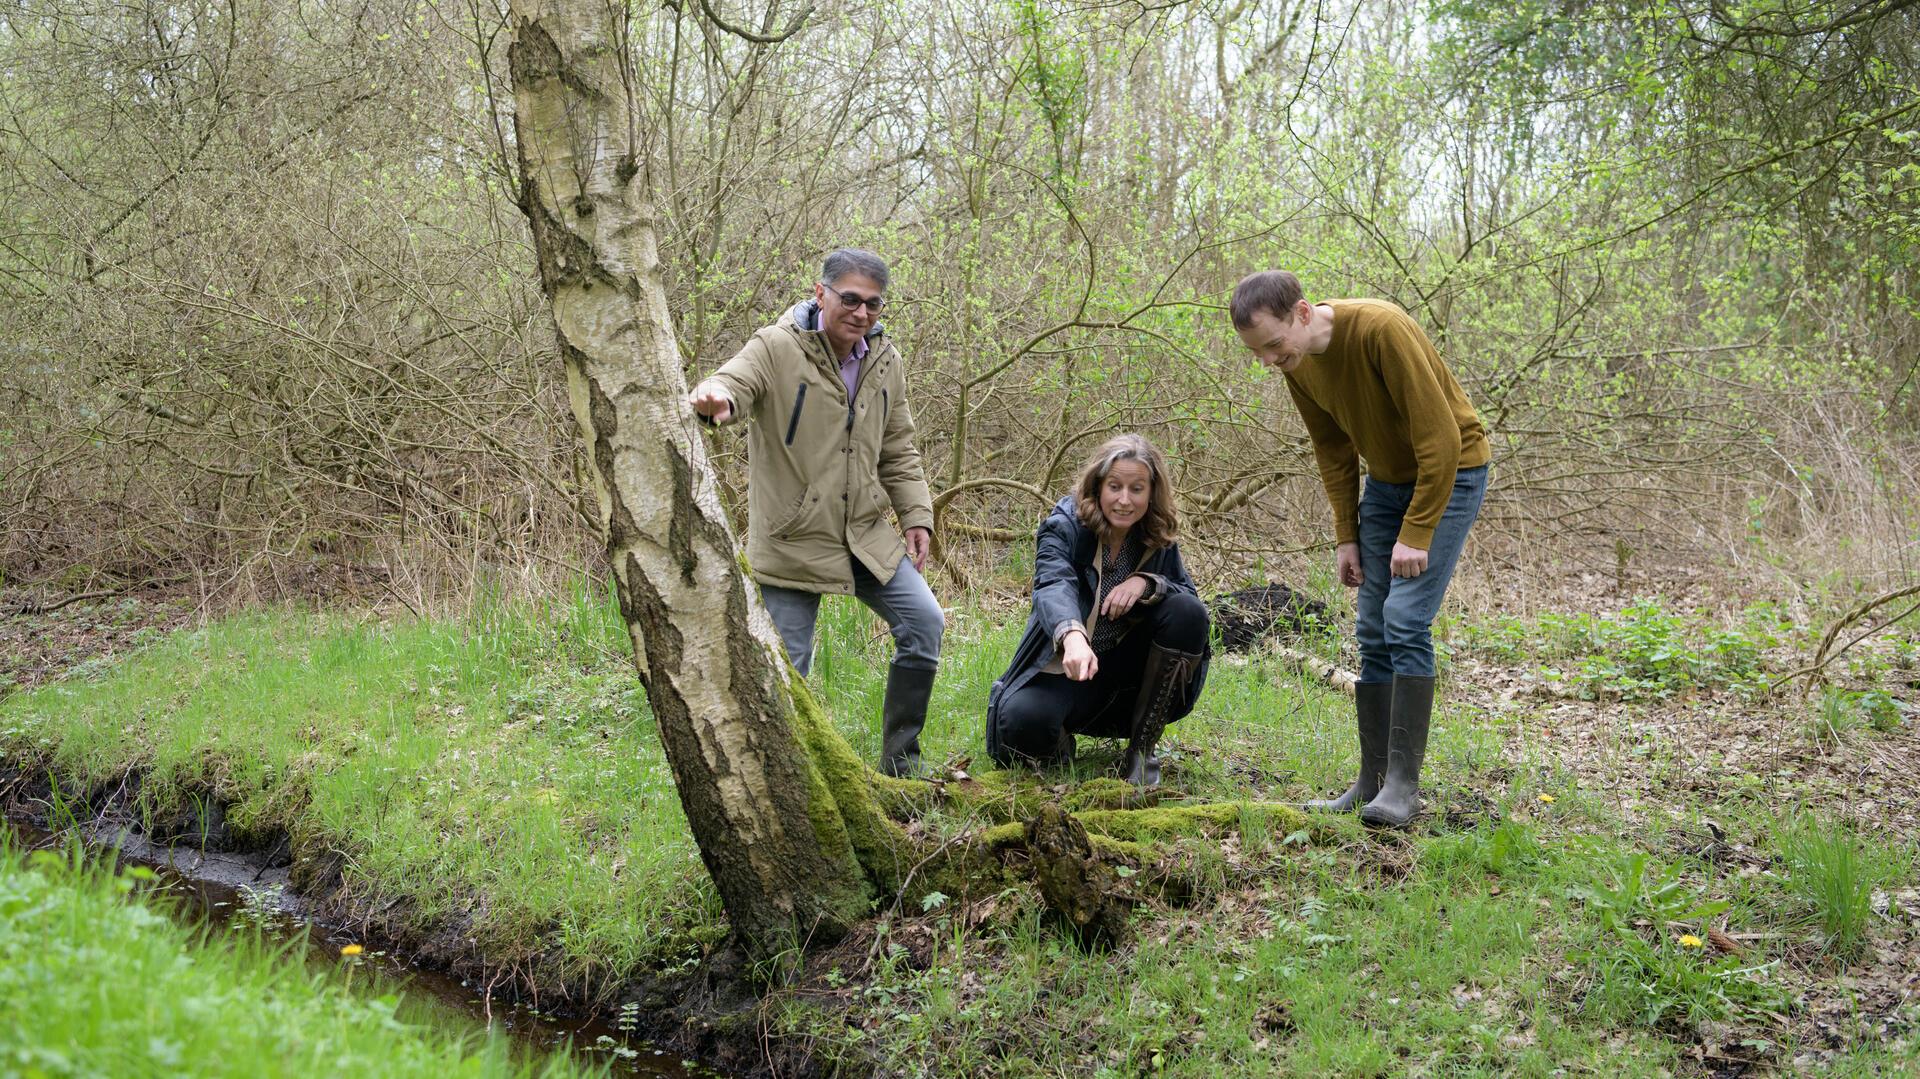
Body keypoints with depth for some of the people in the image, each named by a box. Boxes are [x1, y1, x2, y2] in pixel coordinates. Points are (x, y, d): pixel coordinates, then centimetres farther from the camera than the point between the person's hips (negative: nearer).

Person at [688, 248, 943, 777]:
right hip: (794, 540, -5)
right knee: (787, 668, -3)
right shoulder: (776, 348, -11)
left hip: (867, 535, 5)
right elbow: (734, 384, -29)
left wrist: (916, 515, 6)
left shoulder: (886, 362, 6)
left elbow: (898, 453, 15)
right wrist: (715, 397, -53)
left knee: (925, 623, -1)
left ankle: (900, 760, 12)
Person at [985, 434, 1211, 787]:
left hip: (1130, 670, 4)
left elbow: (1188, 595, -3)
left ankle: (1143, 749, -12)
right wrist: (1073, 636, -57)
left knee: (1188, 613, -23)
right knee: (1022, 721, -35)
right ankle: (1060, 734, 7)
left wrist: (1147, 583, -25)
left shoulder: (1157, 538, -1)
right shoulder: (1063, 526, -14)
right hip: (1069, 665, -4)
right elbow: (1054, 586, -34)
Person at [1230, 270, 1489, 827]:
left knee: (1406, 623, -16)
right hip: (1387, 479, 7)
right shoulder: (1297, 363, -6)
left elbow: (1440, 436, -27)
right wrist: (1346, 536, 4)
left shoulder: (1382, 330, -30)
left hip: (1450, 472, -7)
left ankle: (1403, 784, -13)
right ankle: (1372, 781, 8)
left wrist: (1416, 534, -23)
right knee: (1372, 632, 3)